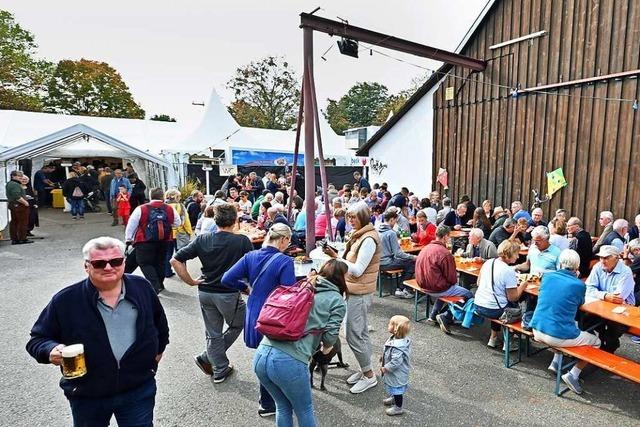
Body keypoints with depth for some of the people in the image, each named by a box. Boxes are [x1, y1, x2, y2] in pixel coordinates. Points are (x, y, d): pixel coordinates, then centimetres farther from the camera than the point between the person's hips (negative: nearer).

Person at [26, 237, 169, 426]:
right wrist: (51, 350, -22)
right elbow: (38, 338, -1)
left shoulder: (142, 288, -5)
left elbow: (159, 321, 12)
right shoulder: (65, 300, -12)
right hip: (86, 397, 0)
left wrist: (158, 348, 17)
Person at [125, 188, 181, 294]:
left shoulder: (141, 209, -7)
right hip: (164, 241, 4)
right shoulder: (170, 209, -2)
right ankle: (159, 284, 31)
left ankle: (155, 286, -9)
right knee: (160, 262, 19)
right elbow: (177, 223, 10)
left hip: (145, 242, -3)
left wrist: (128, 239, 10)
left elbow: (131, 225, -1)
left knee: (145, 263, 5)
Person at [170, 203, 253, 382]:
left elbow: (175, 260, -4)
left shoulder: (202, 240, -2)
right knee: (237, 325, 22)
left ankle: (220, 371, 29)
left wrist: (191, 281, 3)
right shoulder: (242, 241, -13)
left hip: (205, 293, 5)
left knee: (213, 334, 19)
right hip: (229, 294, -4)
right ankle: (207, 357, 20)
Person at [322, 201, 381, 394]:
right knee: (361, 332, 18)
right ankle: (365, 370, 31)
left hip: (359, 293, -10)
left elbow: (358, 270, -23)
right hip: (356, 291, 10)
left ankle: (369, 376, 14)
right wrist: (337, 255, -2)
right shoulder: (360, 235, 10)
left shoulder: (369, 239, -20)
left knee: (353, 335, -2)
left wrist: (336, 257, -23)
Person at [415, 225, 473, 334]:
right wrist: (455, 281, 8)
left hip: (423, 285, 8)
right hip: (436, 289, -8)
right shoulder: (445, 253, -22)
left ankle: (433, 315, 28)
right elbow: (452, 278, -16)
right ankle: (445, 316, -1)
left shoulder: (425, 248, 2)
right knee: (469, 295, 5)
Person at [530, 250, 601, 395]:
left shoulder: (547, 276, 1)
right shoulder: (579, 285, -9)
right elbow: (579, 304, 12)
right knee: (596, 342, 20)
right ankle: (573, 374, 8)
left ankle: (556, 362, 26)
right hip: (559, 337, -5)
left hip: (537, 331, 5)